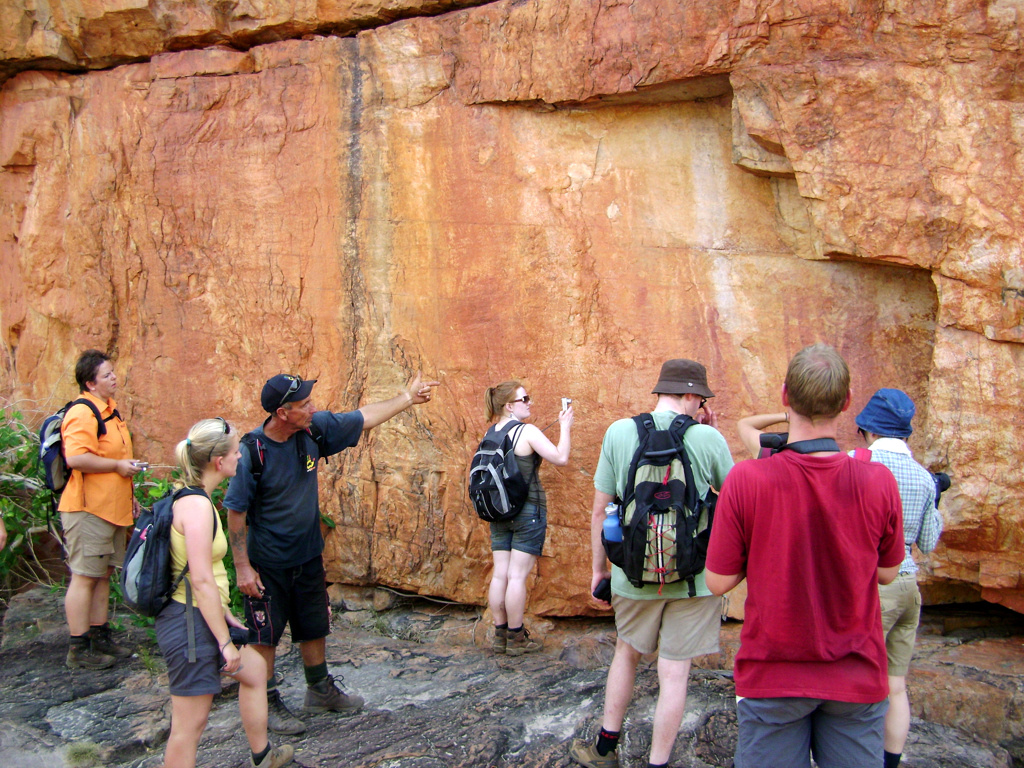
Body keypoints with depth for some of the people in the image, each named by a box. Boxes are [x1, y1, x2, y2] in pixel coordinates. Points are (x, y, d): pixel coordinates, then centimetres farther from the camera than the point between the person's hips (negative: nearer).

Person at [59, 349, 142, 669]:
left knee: (103, 575, 15)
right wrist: (118, 466, -19)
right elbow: (76, 458, -28)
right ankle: (79, 649, 5)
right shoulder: (82, 413, -16)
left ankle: (100, 639, 25)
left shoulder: (110, 410, 16)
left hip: (111, 509, 10)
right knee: (84, 577, -3)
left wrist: (130, 496, 26)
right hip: (88, 510, -10)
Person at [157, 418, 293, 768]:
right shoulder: (196, 504, -23)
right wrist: (225, 642, -19)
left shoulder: (190, 495, 7)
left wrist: (226, 615, 20)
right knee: (190, 724, 1)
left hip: (200, 617, 11)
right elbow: (202, 581, -25)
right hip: (189, 625, -11)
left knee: (255, 668, 27)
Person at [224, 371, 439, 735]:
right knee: (264, 636, 7)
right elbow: (235, 511, -17)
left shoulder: (315, 429, -9)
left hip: (308, 556, 6)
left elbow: (364, 418, 5)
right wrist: (242, 566, -17)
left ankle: (320, 691, 39)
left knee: (314, 628, 20)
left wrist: (408, 397, 11)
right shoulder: (253, 451, -24)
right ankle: (268, 704, 24)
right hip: (267, 565, -6)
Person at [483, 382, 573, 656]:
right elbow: (561, 458, -14)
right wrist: (565, 427, -3)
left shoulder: (490, 433, 5)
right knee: (518, 576, -1)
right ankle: (516, 639, 7)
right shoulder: (527, 431, -15)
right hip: (528, 511, -6)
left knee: (500, 574, 9)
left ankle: (500, 636, 17)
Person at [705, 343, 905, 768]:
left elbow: (719, 582, -8)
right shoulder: (879, 482, -13)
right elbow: (886, 573, 4)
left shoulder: (746, 479, -17)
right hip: (857, 677, 1)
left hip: (772, 676, -1)